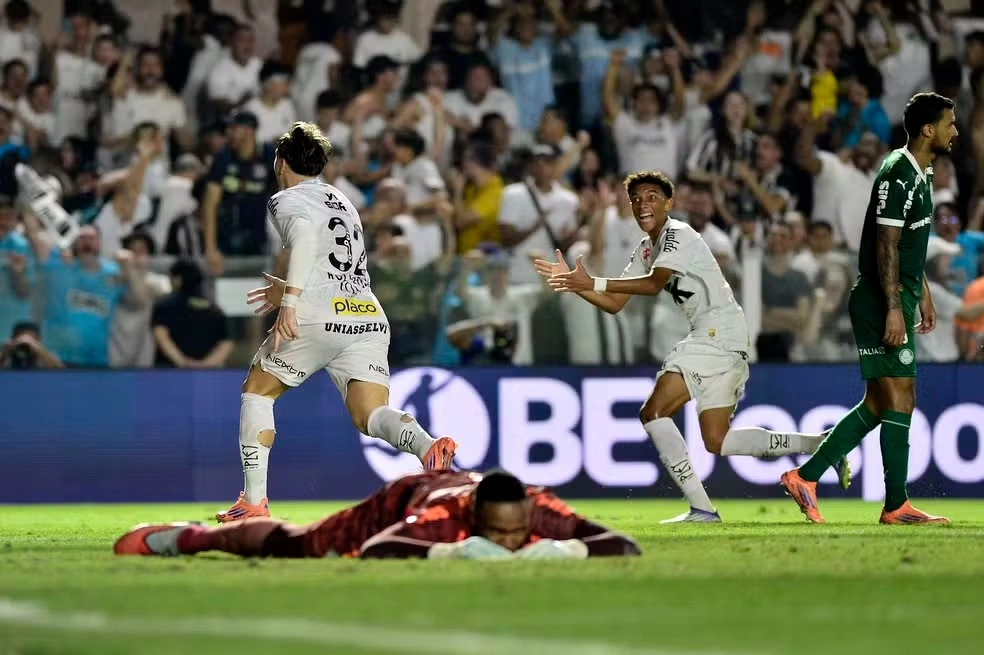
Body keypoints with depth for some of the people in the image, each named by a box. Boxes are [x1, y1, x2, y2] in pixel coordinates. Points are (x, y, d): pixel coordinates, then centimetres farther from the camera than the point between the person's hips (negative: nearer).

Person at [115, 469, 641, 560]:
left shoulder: (542, 513, -43)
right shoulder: (445, 514, -50)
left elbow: (626, 548, -46)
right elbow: (373, 553, -61)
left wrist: (565, 549, -63)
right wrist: (451, 552, -70)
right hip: (408, 498, -5)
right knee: (295, 546, 10)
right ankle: (183, 537, 29)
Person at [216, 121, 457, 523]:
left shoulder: (286, 200, 6)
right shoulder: (342, 202, 28)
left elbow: (305, 236, -18)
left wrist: (290, 302, -24)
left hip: (319, 318, -6)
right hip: (370, 317, 6)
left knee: (256, 391, 16)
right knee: (370, 416, -4)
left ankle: (254, 501, 11)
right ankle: (428, 445, -38)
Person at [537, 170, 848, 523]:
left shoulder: (678, 234, -8)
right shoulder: (645, 250, 20)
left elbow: (653, 284, -24)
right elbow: (614, 304, 17)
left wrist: (594, 283, -25)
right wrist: (573, 283, 3)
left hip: (720, 330, -10)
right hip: (708, 336, 10)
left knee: (654, 411, -16)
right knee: (717, 440, 7)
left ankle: (700, 508, -18)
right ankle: (821, 444, 14)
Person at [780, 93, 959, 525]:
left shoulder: (920, 175, 16)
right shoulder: (898, 176, -16)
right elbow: (886, 246, -20)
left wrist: (922, 294, 26)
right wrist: (894, 308, -24)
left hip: (898, 300, 10)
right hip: (883, 303, -10)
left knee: (877, 404, 11)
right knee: (899, 398, -7)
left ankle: (805, 477, 13)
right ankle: (897, 506, -2)